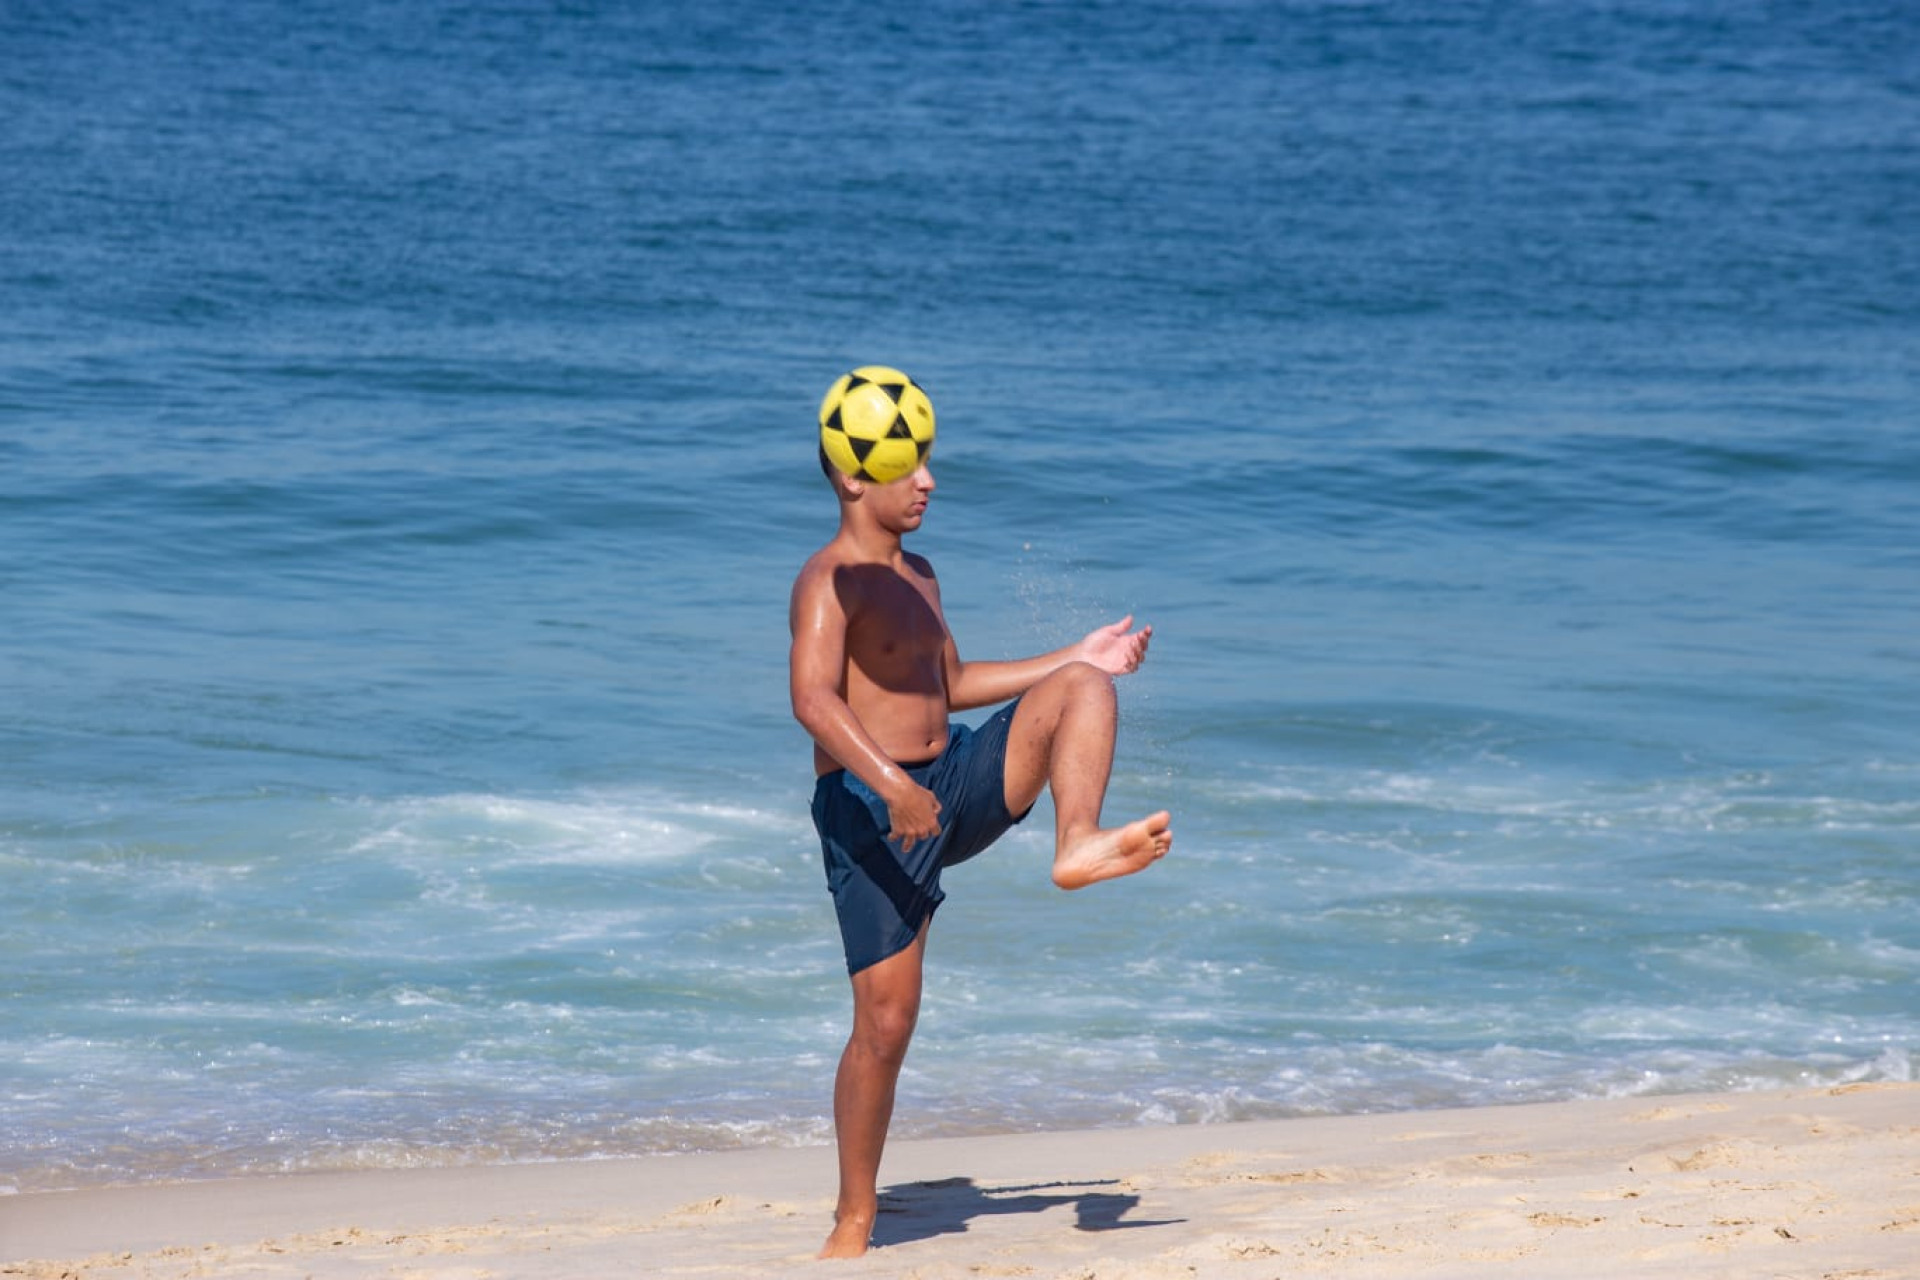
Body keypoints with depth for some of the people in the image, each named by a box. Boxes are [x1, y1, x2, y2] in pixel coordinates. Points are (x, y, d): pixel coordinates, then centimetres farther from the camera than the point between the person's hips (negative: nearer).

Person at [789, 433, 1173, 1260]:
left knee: (1081, 690, -8)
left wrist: (1079, 655, 22)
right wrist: (892, 786, -40)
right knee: (887, 1019, -9)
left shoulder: (915, 577, 16)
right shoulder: (829, 581, -13)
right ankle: (853, 1225, 3)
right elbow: (813, 700, -28)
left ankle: (1076, 848, -29)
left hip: (951, 783, 8)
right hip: (869, 809, -8)